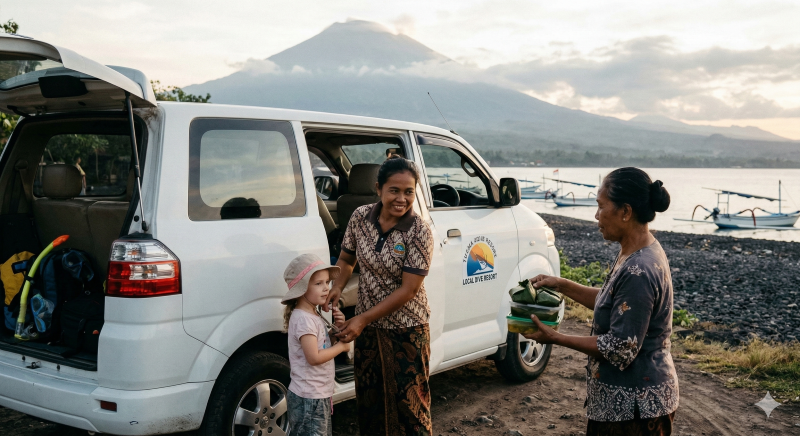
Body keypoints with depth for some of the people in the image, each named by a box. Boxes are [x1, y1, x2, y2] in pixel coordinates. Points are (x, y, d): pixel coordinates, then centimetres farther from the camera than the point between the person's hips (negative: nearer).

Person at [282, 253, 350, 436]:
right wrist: (342, 346, -13)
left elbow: (325, 345, 16)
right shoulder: (303, 319, -20)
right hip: (309, 397, -10)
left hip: (319, 395, 10)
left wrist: (338, 326, 0)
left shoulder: (314, 316, 10)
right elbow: (314, 357, -25)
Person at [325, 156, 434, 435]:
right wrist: (337, 287, -13)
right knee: (368, 396, 18)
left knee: (408, 401, 7)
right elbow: (346, 259, 8)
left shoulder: (419, 233, -19)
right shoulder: (361, 217, -7)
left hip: (406, 330, -4)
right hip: (366, 325, 4)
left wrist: (363, 319, -21)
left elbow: (408, 289, -20)